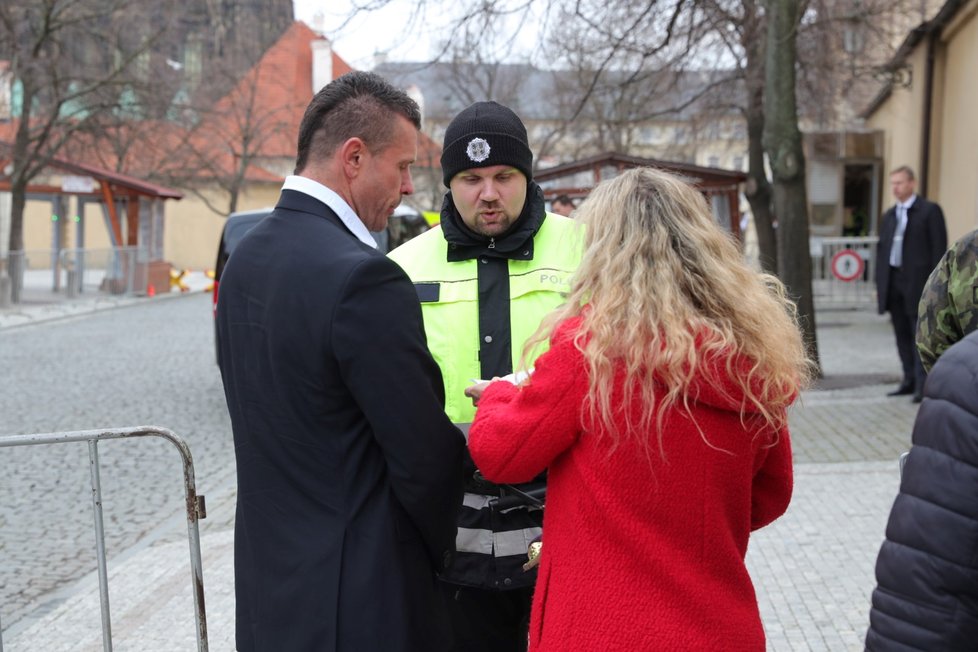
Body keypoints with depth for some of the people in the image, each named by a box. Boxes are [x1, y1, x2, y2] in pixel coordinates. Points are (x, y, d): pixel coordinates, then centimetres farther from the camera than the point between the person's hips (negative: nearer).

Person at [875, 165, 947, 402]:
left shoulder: (929, 211, -3)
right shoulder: (889, 215, 16)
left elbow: (939, 248, -7)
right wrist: (879, 284, 13)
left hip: (918, 283, -6)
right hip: (893, 282, 6)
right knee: (902, 335, 10)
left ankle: (923, 385, -3)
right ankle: (909, 380, 18)